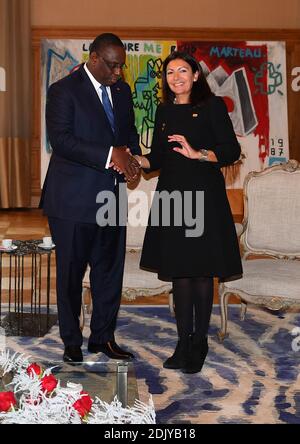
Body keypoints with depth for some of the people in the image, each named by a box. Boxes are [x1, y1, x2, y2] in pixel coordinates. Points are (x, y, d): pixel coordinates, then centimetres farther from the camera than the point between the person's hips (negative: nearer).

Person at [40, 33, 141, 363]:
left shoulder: (122, 90, 11)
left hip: (111, 196, 6)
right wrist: (110, 155, -27)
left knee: (110, 270, 12)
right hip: (74, 199, -6)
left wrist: (131, 155, -4)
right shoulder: (64, 90, -8)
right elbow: (61, 140, -18)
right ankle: (71, 341, 22)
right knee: (70, 273, 7)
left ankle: (103, 337, 27)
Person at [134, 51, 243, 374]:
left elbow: (231, 151, -6)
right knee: (178, 270, 6)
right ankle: (183, 342, 15)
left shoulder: (212, 106, 1)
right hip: (172, 196, 5)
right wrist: (136, 160, -4)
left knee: (202, 271, 0)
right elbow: (158, 159, 15)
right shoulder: (164, 111, 15)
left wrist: (197, 153, -20)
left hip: (203, 196, -4)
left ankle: (199, 343, 12)